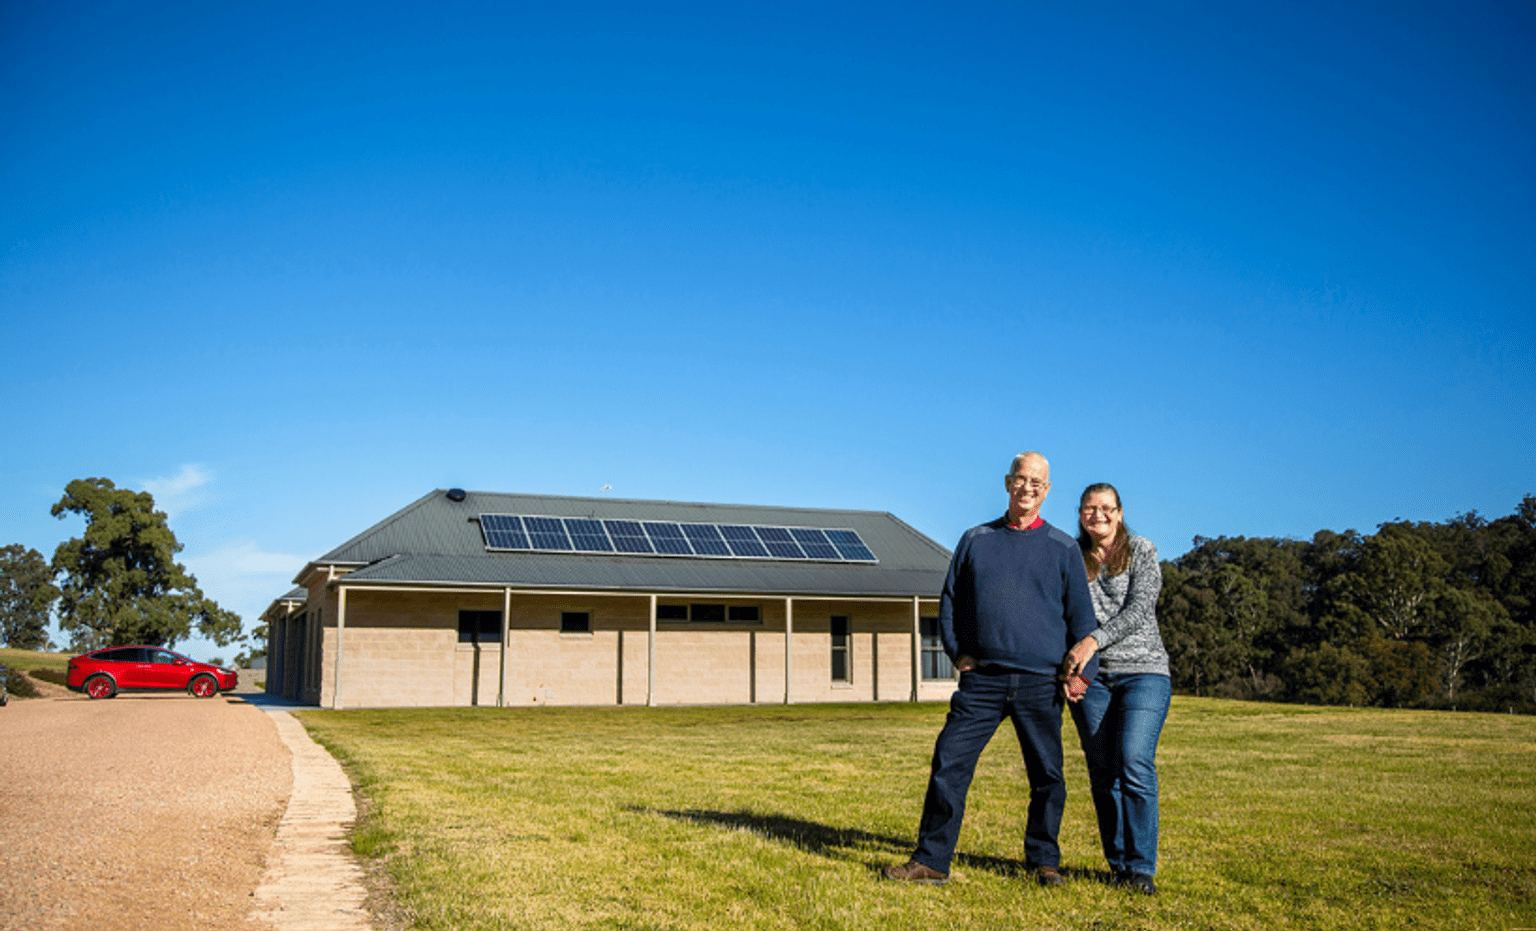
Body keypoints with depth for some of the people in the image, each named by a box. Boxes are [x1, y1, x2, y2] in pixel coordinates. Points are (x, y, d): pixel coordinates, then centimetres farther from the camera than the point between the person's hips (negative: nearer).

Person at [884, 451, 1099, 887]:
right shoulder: (975, 540, 10)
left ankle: (1043, 861, 25)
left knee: (1047, 776, 7)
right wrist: (956, 651, 4)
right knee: (948, 765, -4)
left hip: (1041, 683, 0)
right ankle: (931, 860, 6)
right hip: (982, 679, 1)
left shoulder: (1063, 549, 6)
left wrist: (1083, 671, 0)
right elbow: (950, 601, 15)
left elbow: (1081, 615, 8)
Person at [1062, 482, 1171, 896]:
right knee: (1102, 772, 1)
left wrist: (1095, 639, -21)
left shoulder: (1142, 551, 5)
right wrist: (1070, 664, 0)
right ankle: (1119, 865, 11)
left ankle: (1141, 868, -7)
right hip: (1091, 676, 3)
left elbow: (1139, 609, -8)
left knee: (1134, 764, -15)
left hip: (1142, 670, -3)